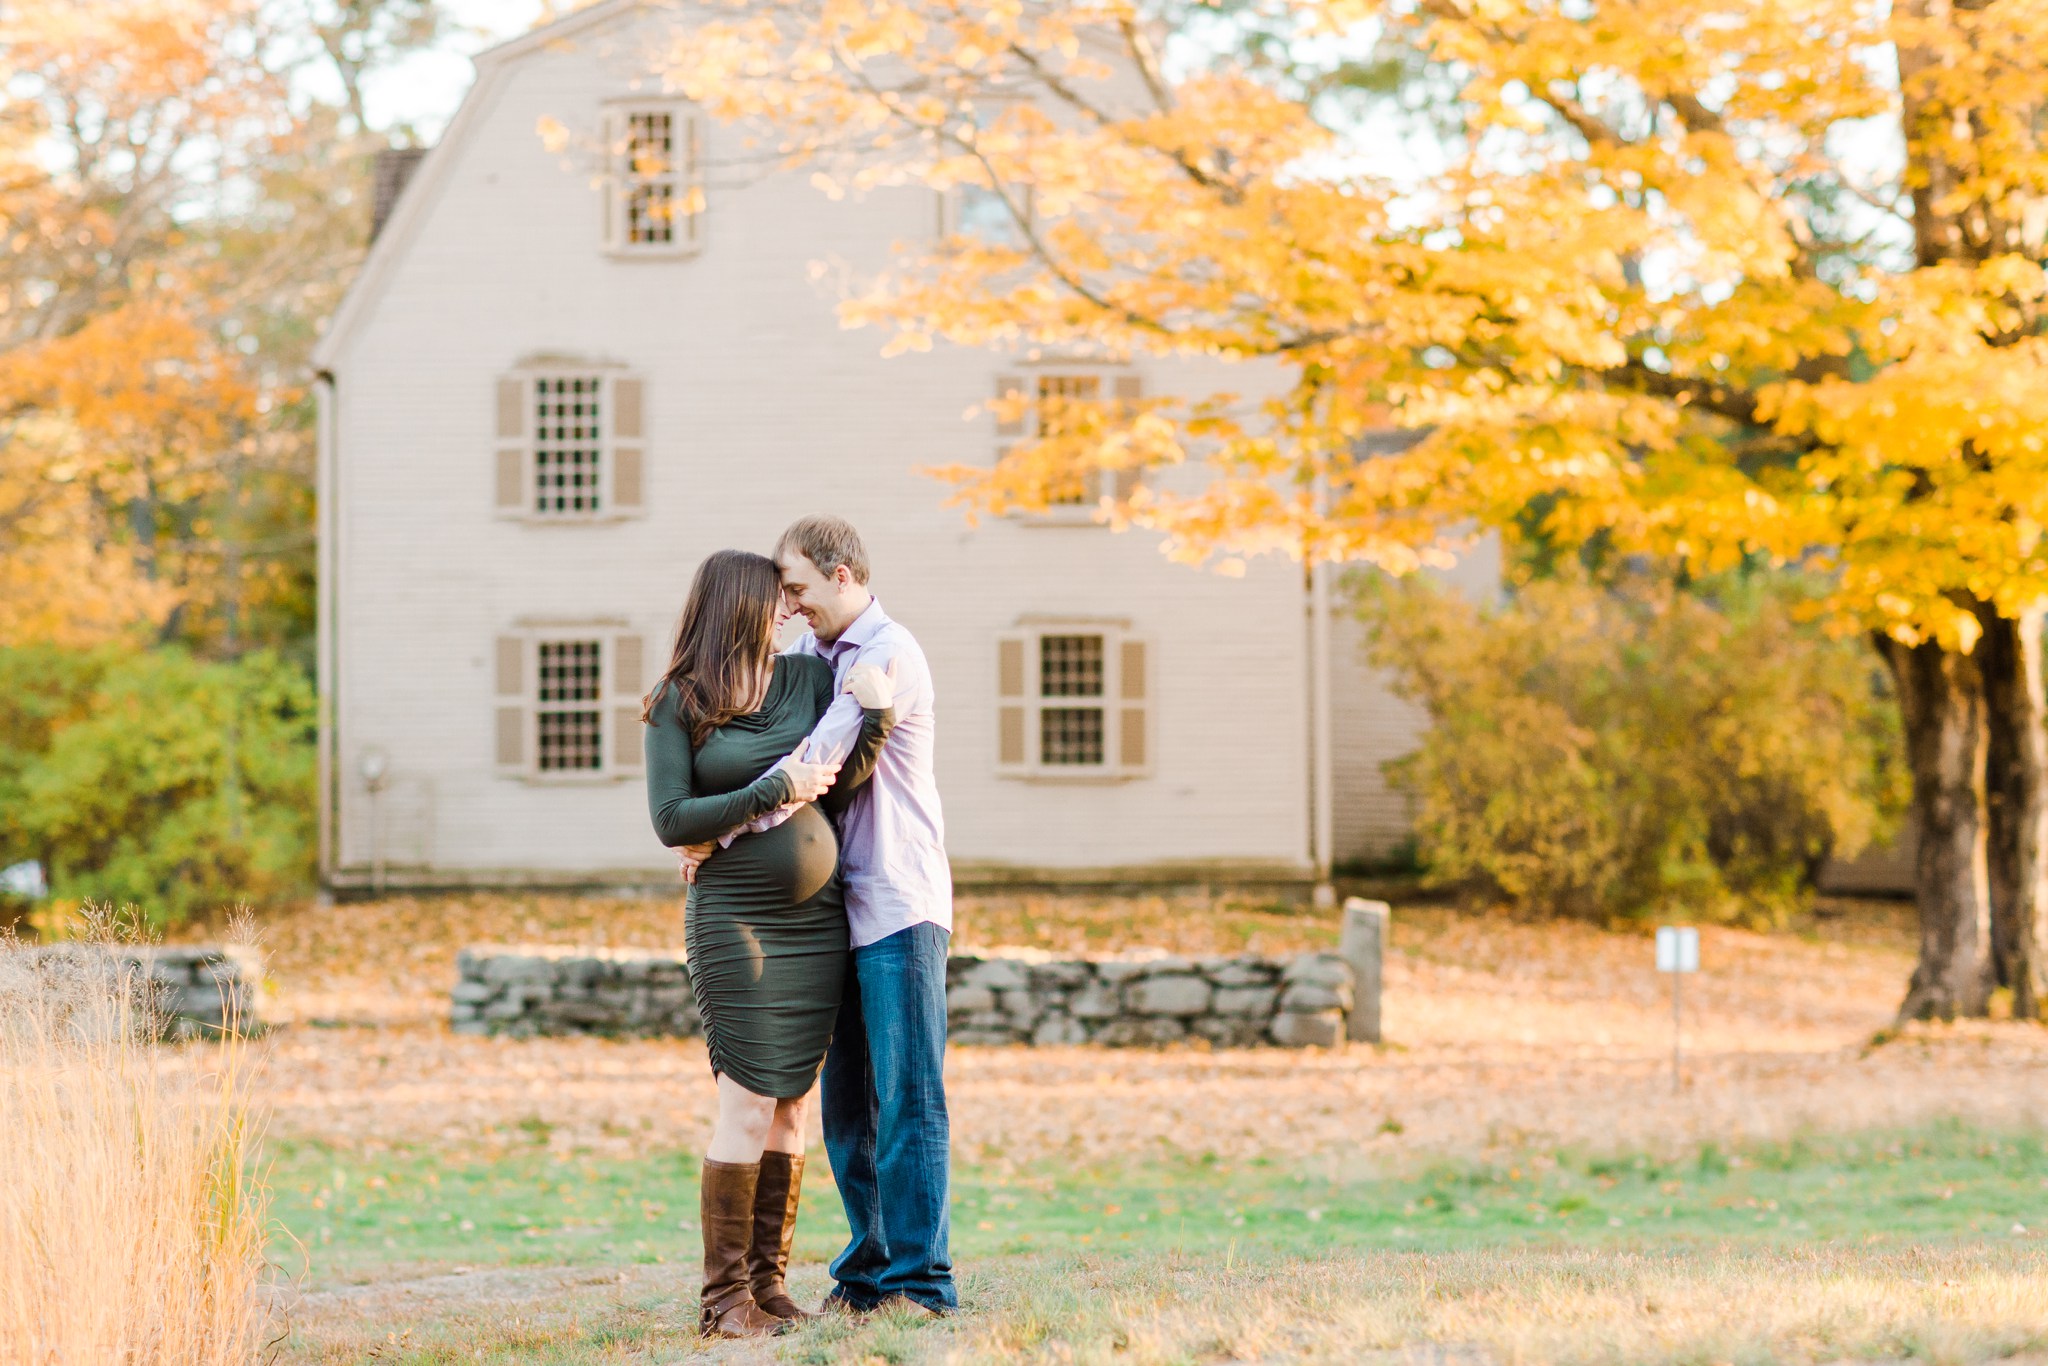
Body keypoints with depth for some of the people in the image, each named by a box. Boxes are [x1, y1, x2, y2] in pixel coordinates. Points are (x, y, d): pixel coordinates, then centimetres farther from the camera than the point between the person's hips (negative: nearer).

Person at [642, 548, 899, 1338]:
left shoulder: (807, 677, 9)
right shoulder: (678, 705, -3)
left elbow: (841, 786, 6)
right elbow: (670, 820, -9)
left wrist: (875, 716, -10)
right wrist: (775, 791, -13)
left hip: (817, 918, 5)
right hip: (736, 923, -5)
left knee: (790, 1105, 5)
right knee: (748, 1104, -8)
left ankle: (769, 1282, 11)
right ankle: (724, 1297, -3)